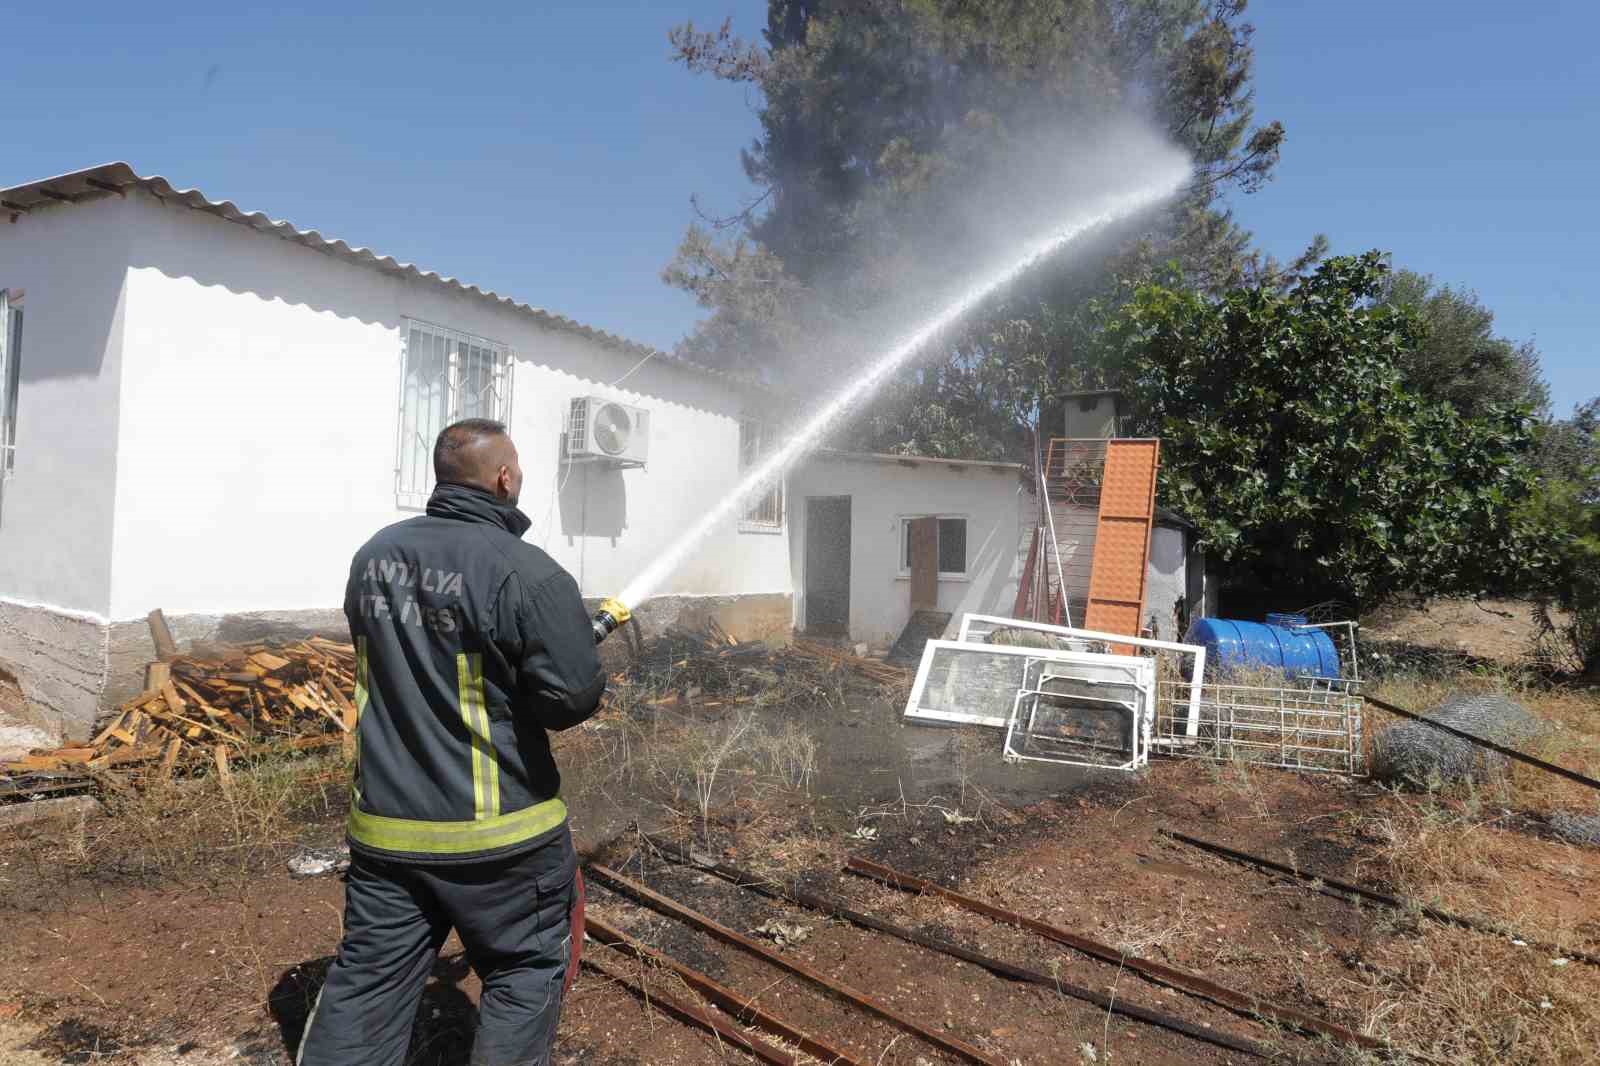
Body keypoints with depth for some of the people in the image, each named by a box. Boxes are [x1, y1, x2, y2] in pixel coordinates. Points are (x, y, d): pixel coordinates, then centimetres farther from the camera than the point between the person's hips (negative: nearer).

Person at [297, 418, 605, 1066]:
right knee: (524, 975, 15)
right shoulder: (530, 574, -20)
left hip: (384, 826, 6)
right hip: (499, 834, -5)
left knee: (366, 982, 17)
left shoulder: (375, 556, 3)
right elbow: (574, 698, -20)